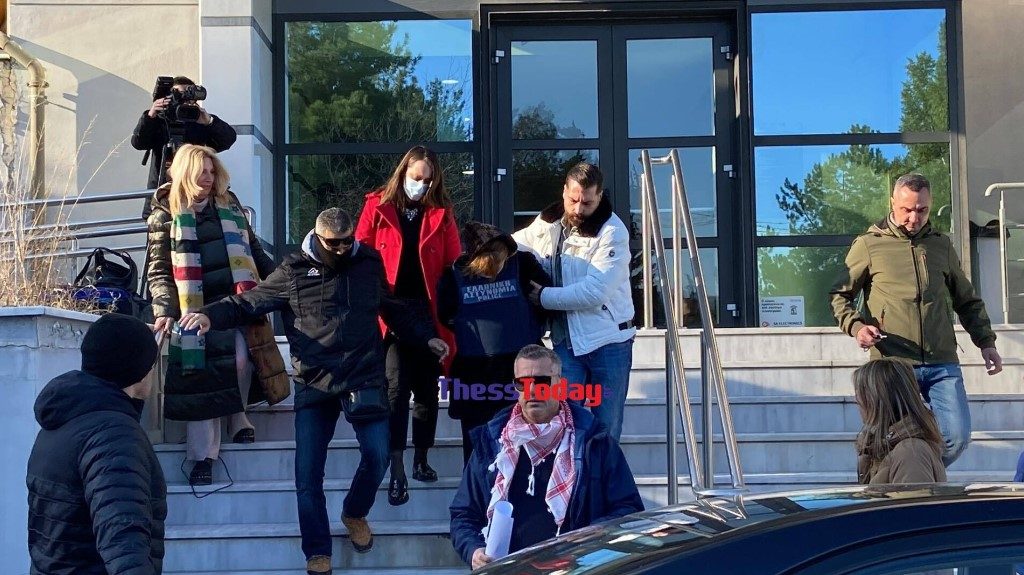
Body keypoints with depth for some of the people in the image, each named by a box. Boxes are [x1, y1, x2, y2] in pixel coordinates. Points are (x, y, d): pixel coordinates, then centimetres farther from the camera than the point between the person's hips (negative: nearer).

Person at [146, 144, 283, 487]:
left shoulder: (229, 207, 13)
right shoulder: (166, 215, 4)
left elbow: (254, 252, 19)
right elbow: (159, 270, -1)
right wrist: (164, 310, -13)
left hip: (236, 303, 2)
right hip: (195, 308, -2)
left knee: (242, 362, -12)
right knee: (201, 377, -4)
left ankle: (237, 415, 18)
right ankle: (203, 455, 2)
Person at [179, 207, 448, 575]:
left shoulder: (369, 264, 8)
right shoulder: (294, 271, 1)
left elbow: (394, 311, 22)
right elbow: (249, 302, 1)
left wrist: (426, 337, 18)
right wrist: (211, 316, -15)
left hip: (365, 378, 1)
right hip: (314, 384, -1)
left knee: (377, 455, -7)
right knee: (308, 471, -2)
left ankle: (355, 513, 25)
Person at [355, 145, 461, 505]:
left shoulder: (441, 213, 8)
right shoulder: (378, 207, 4)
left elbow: (453, 266, 4)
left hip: (428, 311, 3)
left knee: (426, 388, 9)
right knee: (397, 386, -10)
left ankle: (421, 460, 24)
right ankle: (397, 472, -9)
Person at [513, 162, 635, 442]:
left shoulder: (613, 232, -13)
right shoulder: (547, 224, 3)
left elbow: (596, 292, -22)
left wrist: (544, 296, -16)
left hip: (608, 341, -4)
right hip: (566, 341, 4)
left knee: (606, 429, 4)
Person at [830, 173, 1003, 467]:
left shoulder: (941, 245, 15)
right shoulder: (868, 245, 4)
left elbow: (967, 301, 23)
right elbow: (840, 295, 8)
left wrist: (986, 342, 12)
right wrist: (856, 326, -11)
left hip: (942, 363, 3)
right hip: (892, 364, -3)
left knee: (957, 437, -4)